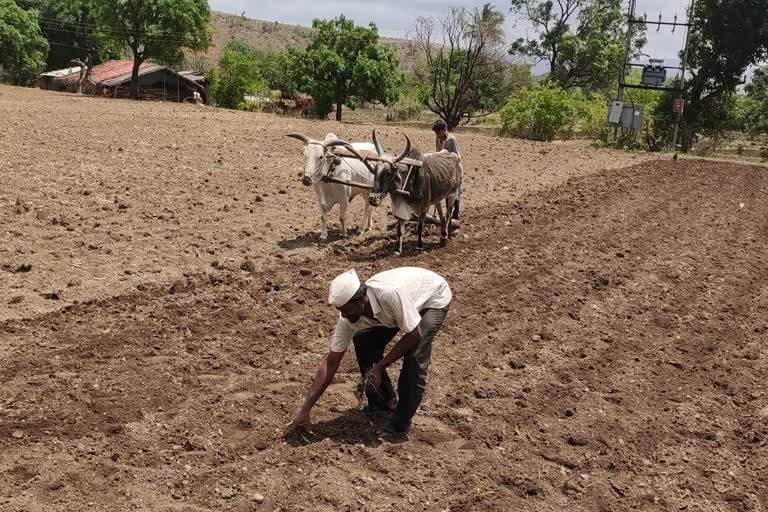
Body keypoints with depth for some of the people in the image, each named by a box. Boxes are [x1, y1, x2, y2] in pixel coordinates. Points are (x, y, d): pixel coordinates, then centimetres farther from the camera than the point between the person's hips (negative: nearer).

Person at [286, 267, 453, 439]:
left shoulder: (391, 294, -44)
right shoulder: (349, 316, -24)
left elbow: (414, 334, -30)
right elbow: (331, 362, -19)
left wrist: (381, 366, -28)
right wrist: (304, 410, -20)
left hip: (434, 297, -5)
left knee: (415, 354, -25)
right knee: (363, 342, -7)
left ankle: (401, 423, -8)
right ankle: (384, 401, 14)